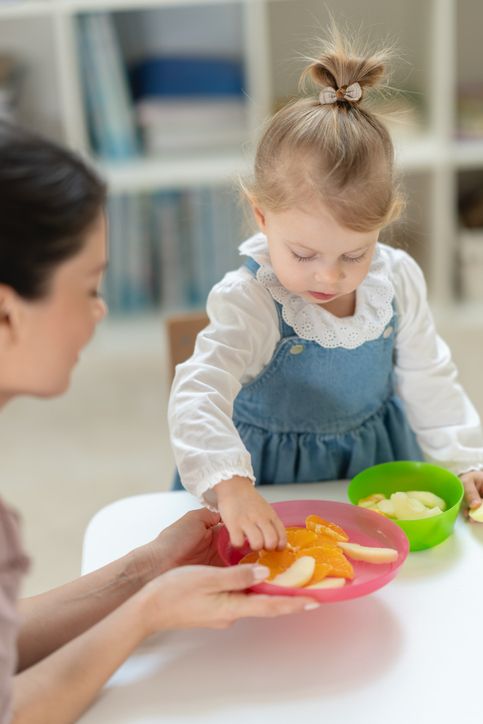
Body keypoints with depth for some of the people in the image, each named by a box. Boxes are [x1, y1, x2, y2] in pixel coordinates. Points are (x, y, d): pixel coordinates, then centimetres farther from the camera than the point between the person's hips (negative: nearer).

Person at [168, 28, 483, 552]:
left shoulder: (398, 282, -10)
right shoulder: (249, 303, -25)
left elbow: (428, 383, 4)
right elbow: (198, 395, -37)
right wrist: (230, 484, -52)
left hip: (375, 459, 3)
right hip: (276, 472, -3)